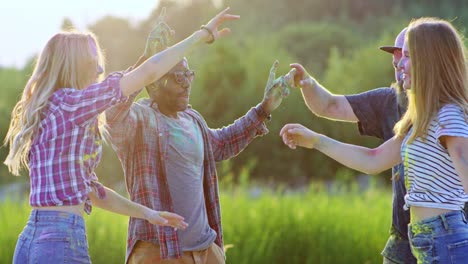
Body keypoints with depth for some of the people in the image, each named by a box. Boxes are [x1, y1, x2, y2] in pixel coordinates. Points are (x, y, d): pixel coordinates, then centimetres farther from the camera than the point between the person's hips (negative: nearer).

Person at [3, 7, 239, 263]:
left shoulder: (46, 112, 17)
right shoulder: (70, 103, -9)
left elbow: (89, 189, 23)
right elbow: (149, 71, -8)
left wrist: (145, 213, 26)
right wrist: (203, 34, 1)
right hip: (62, 242, -9)